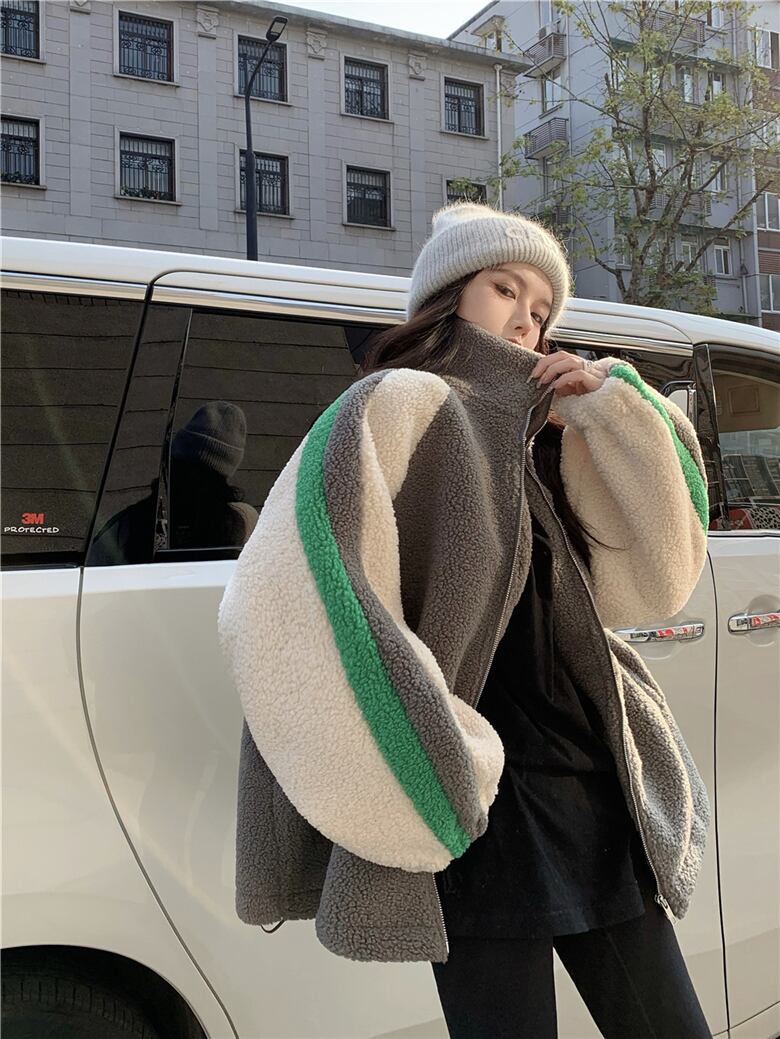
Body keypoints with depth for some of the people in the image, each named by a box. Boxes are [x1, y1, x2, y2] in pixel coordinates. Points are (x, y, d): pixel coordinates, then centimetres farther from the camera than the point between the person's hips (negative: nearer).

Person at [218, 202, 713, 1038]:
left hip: (596, 803, 8)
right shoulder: (401, 403, -8)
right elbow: (276, 605, -23)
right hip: (486, 821, -7)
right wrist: (437, 780, -17)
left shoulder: (537, 436, 15)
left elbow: (657, 582, 7)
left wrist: (607, 408, -1)